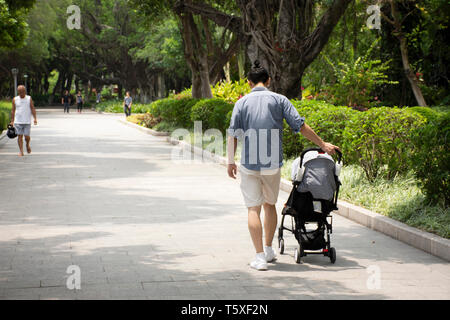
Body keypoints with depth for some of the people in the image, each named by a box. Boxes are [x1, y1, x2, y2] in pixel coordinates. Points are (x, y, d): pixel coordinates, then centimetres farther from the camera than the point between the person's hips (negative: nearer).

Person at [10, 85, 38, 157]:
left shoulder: (29, 99, 2)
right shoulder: (15, 99, 6)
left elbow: (32, 109, 1)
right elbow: (13, 110, 10)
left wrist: (35, 118, -10)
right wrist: (12, 121, 6)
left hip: (27, 121, -1)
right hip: (18, 121, 1)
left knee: (27, 136, -3)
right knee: (19, 136, -2)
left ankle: (27, 145, 28)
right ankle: (21, 151, 3)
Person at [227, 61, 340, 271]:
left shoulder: (242, 102, 2)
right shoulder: (279, 100, 2)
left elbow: (233, 134, -3)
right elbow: (301, 126, -1)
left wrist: (231, 162, 6)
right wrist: (323, 145, 6)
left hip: (249, 163, -1)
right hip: (272, 164, 1)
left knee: (253, 209, 1)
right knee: (270, 205, 19)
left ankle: (260, 257, -5)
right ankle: (268, 250, 27)